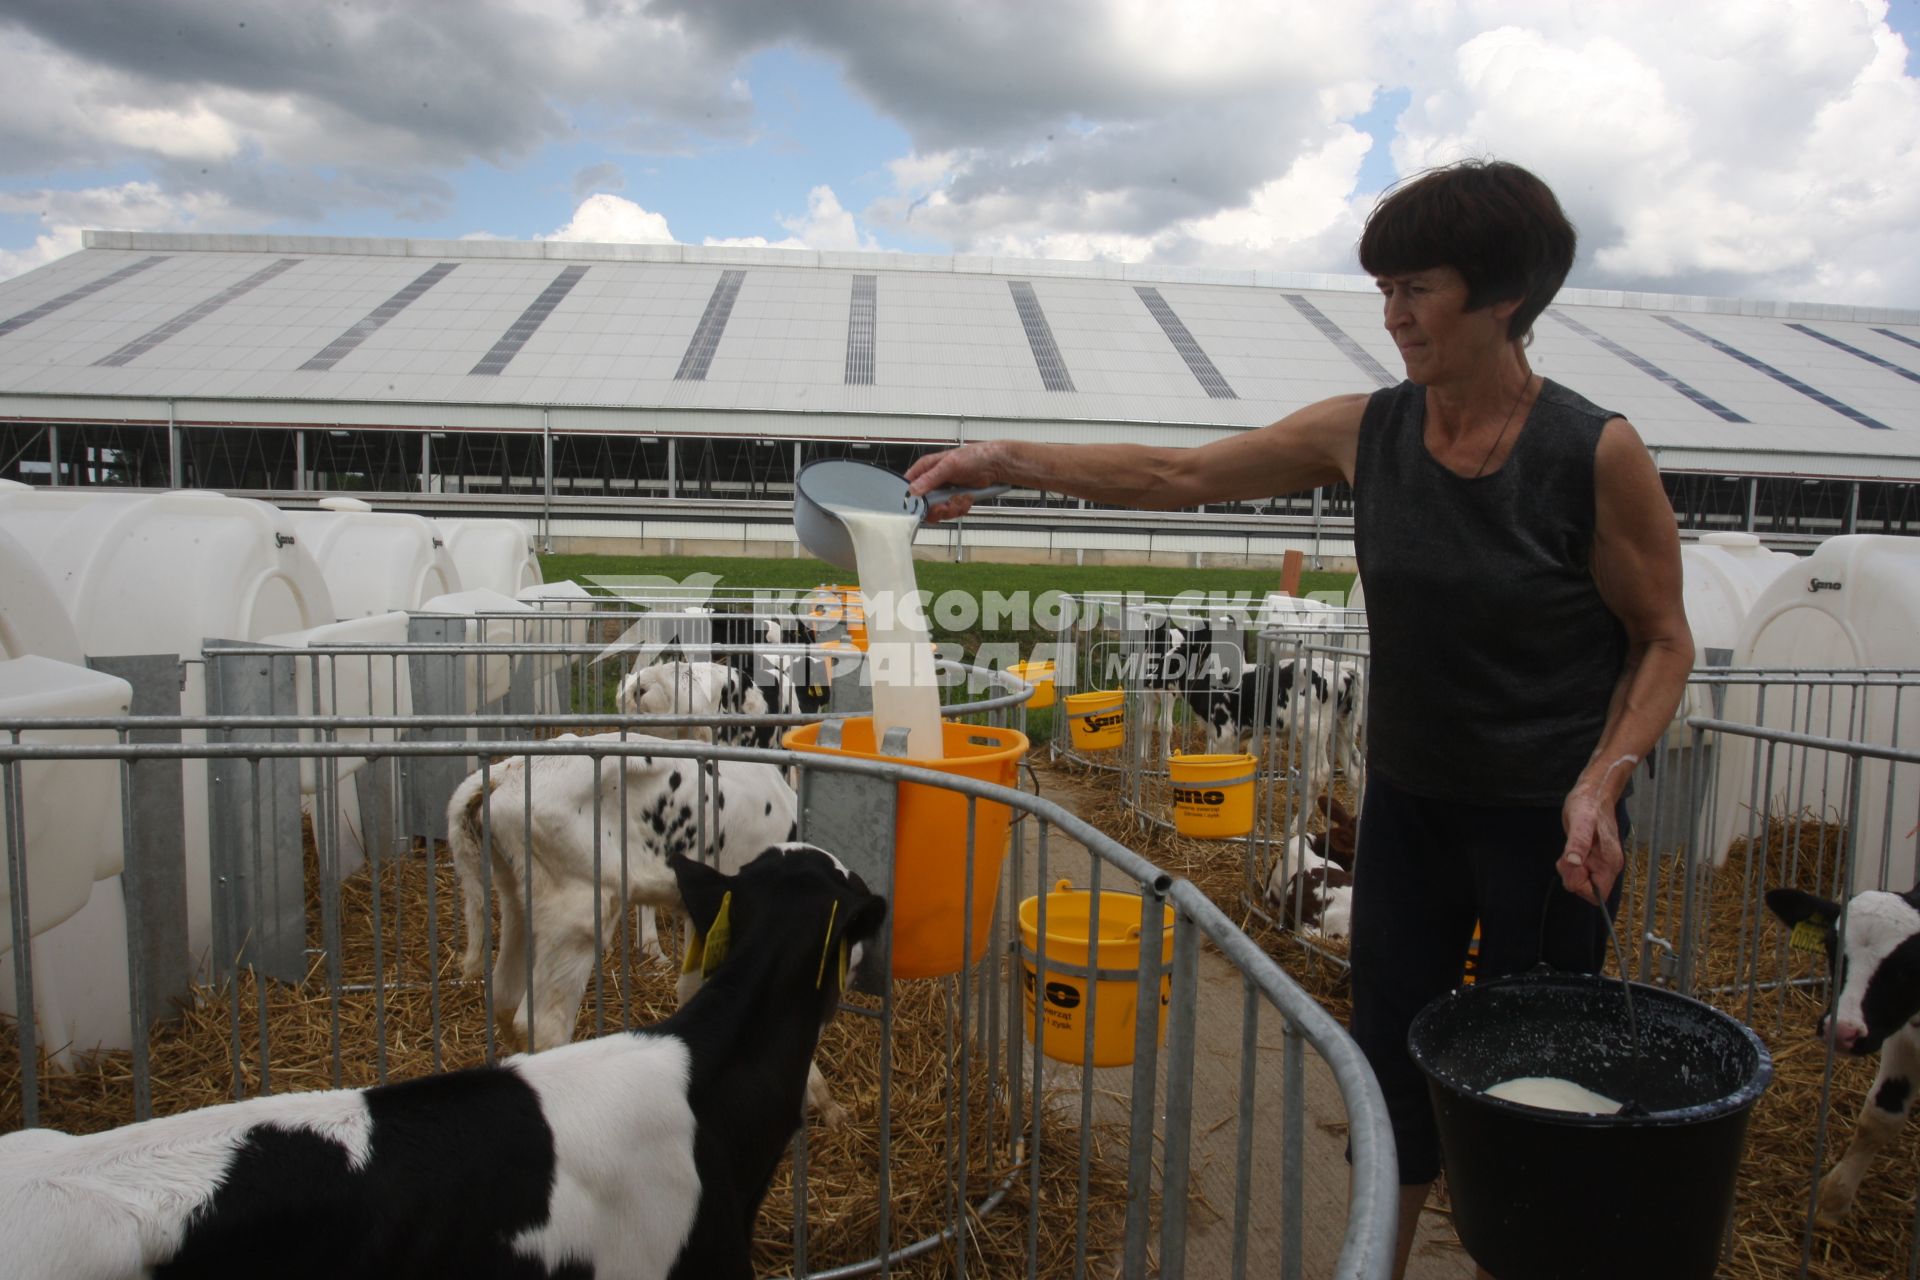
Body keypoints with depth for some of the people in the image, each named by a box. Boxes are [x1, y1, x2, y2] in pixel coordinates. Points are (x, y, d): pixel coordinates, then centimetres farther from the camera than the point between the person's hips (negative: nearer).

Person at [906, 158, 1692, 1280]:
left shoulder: (1598, 455, -16)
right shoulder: (1367, 433, -5)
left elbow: (1664, 640, -5)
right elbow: (1179, 477, -3)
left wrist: (1601, 784, -19)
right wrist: (1009, 461, -10)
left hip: (1549, 822, -3)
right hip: (1410, 807, 4)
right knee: (1388, 1067, 15)